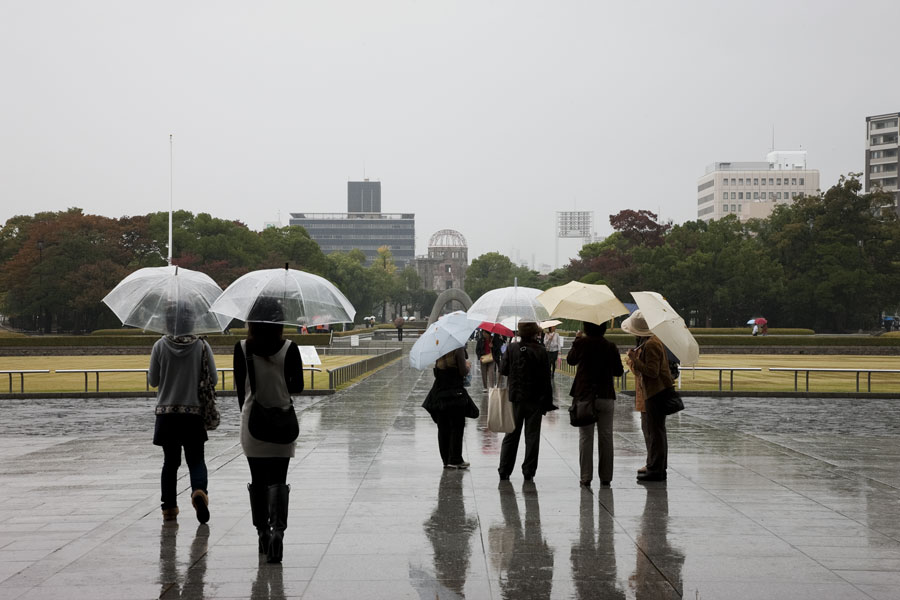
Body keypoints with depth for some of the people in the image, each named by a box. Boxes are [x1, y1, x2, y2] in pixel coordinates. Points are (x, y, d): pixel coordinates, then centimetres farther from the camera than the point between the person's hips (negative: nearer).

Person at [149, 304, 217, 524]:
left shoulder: (160, 346, -6)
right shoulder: (202, 346, -6)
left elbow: (153, 380, 0)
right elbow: (213, 380, -1)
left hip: (166, 413, 1)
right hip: (194, 413, -1)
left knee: (170, 462, 13)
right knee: (196, 459, 8)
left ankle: (169, 507, 14)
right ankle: (199, 490, -20)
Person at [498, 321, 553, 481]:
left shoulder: (511, 348, -6)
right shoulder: (540, 351, -10)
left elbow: (503, 369, 0)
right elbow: (546, 379, -7)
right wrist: (548, 402, 0)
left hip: (515, 398, 2)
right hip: (535, 400, -2)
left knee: (511, 435, 10)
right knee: (532, 436, 6)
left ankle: (504, 471, 8)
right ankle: (529, 471, 6)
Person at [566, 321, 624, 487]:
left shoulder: (582, 343, -7)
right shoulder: (611, 346, -3)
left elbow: (570, 359, 12)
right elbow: (619, 372, 6)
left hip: (584, 396, -1)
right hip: (606, 397, 1)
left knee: (585, 437, 4)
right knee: (606, 436, 8)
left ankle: (586, 477, 2)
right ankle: (605, 477, 11)